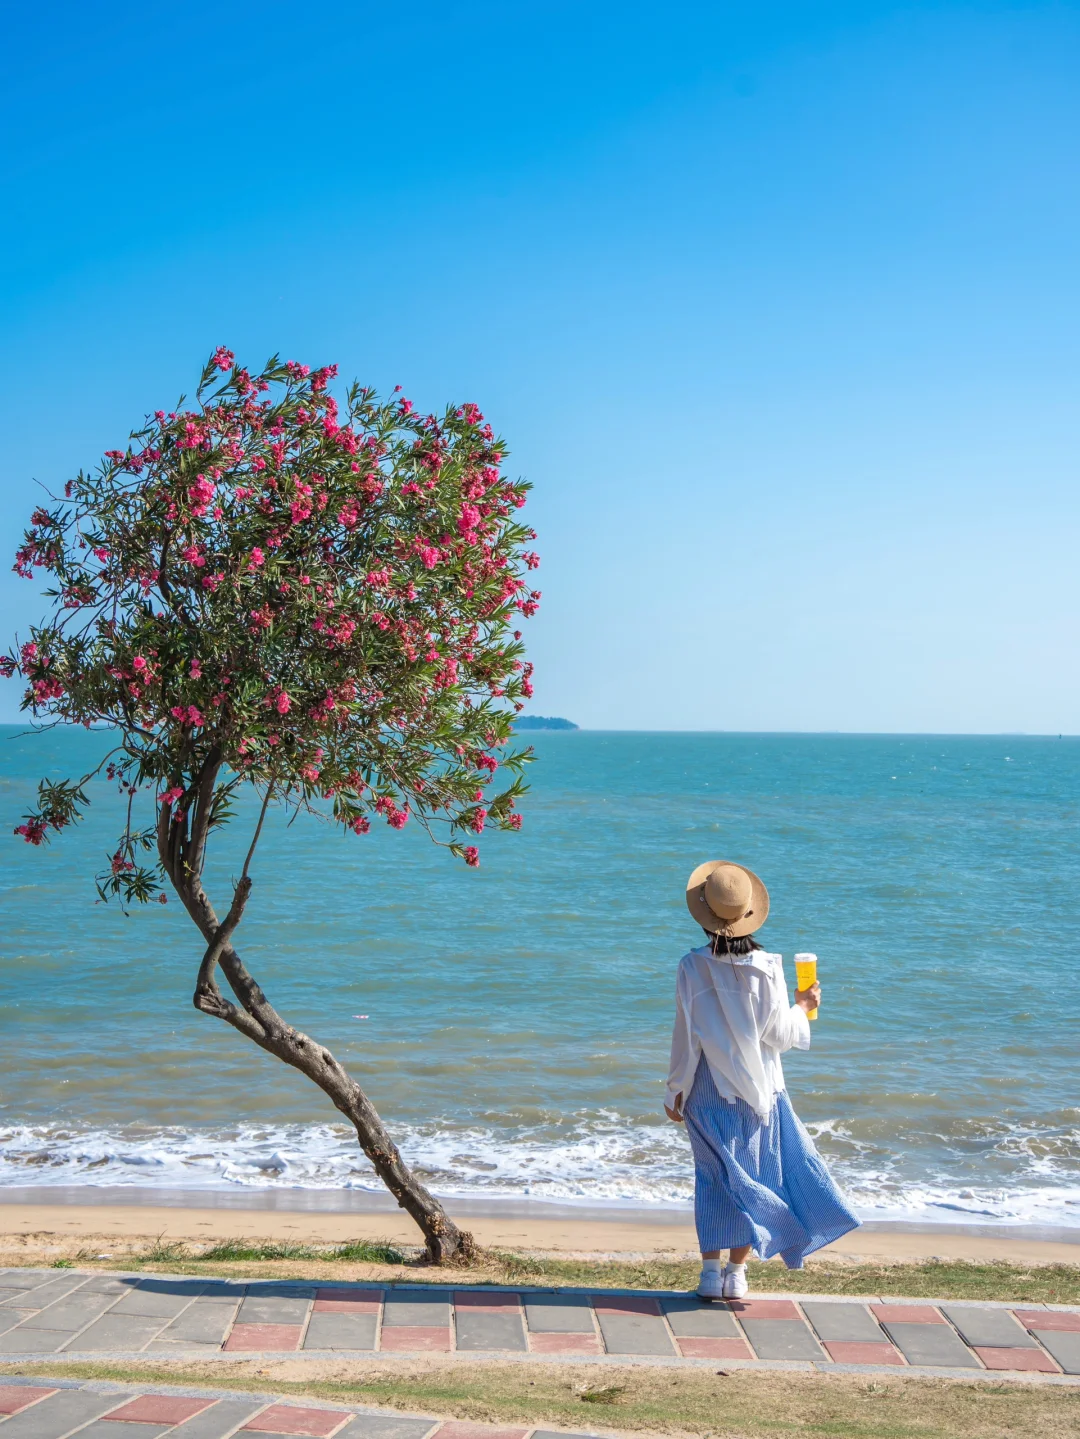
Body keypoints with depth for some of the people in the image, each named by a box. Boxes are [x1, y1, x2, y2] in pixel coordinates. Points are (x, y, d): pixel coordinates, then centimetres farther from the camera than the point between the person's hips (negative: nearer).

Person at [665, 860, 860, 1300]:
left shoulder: (693, 967, -12)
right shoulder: (766, 967, -12)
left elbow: (685, 1035, -7)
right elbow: (778, 1033, -7)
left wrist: (676, 1090, 4)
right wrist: (803, 1007, 13)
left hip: (708, 1090, 0)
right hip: (757, 1090, 0)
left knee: (713, 1177, 10)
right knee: (749, 1175, 11)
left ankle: (711, 1271, 10)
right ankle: (736, 1273, 12)